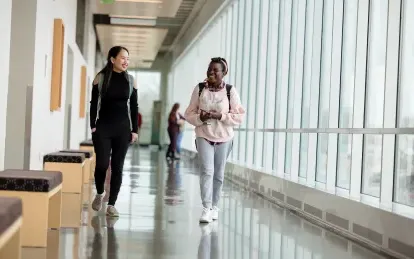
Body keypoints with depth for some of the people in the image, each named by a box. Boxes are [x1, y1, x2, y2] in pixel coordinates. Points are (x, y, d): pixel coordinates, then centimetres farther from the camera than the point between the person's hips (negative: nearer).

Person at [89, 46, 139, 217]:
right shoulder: (100, 78, 0)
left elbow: (134, 106, 7)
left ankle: (111, 204, 8)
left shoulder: (130, 80, 5)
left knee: (117, 166, 1)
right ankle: (99, 193, 24)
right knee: (102, 164, -5)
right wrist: (93, 125, -4)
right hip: (103, 127, -1)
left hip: (123, 128, 2)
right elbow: (94, 103, 3)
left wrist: (135, 129, 3)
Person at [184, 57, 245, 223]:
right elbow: (189, 113, 2)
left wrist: (221, 116, -18)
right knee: (207, 171, -14)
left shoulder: (230, 91, -5)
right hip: (204, 136, -1)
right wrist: (200, 118, -19)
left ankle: (214, 206, 25)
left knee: (218, 174, 10)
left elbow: (240, 116, -5)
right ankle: (206, 209, -15)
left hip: (224, 138, 1)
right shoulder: (199, 89, -2)